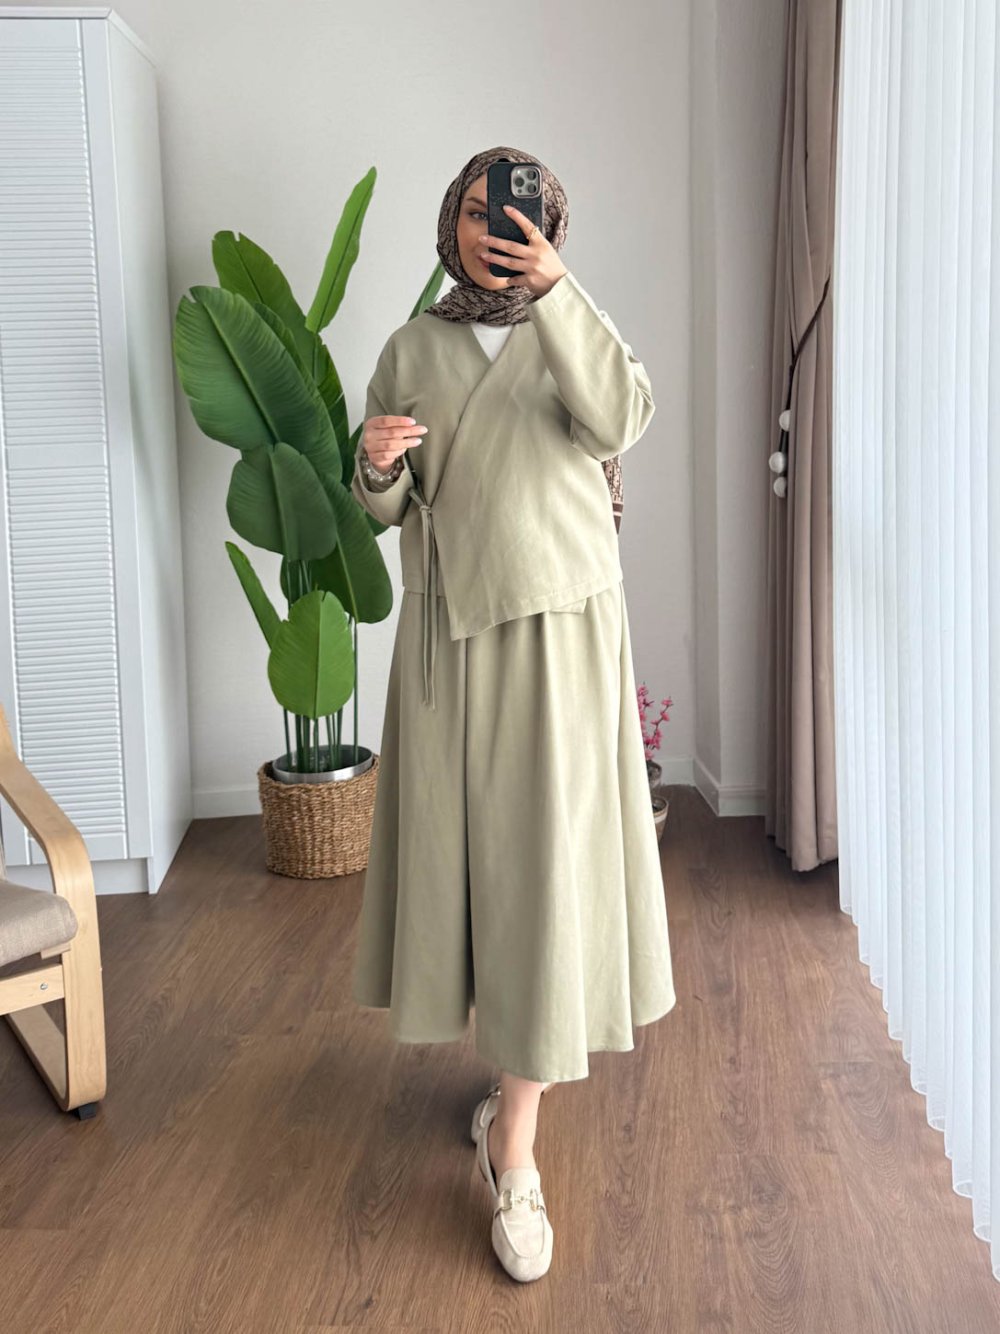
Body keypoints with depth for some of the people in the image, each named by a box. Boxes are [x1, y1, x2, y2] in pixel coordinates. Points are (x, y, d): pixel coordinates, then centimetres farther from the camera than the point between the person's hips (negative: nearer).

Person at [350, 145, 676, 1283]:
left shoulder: (576, 331, 3)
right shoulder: (412, 348, 8)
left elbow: (619, 424, -20)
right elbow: (385, 509, 9)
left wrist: (552, 286, -27)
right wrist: (374, 463, -13)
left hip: (560, 629, -2)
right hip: (449, 629, 3)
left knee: (546, 861, -5)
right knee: (467, 848, 9)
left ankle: (513, 1155, 3)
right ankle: (517, 1077, 32)